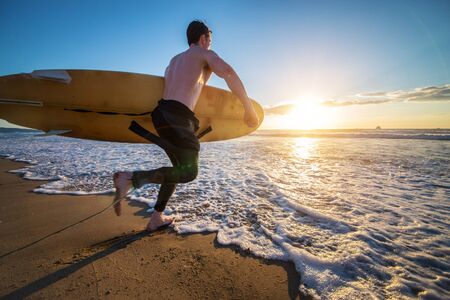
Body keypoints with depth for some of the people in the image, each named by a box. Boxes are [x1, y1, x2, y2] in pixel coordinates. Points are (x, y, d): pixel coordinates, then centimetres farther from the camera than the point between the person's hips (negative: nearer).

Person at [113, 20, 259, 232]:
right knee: (189, 172, -3)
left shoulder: (175, 59, 29)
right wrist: (249, 109, -13)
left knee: (179, 168, 17)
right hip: (177, 118, -8)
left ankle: (156, 218, 19)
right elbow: (228, 73, -13)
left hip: (161, 113, 9)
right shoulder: (206, 54, 6)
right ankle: (131, 178, -14)